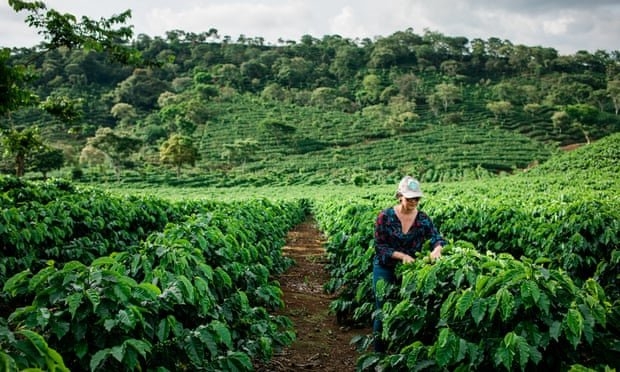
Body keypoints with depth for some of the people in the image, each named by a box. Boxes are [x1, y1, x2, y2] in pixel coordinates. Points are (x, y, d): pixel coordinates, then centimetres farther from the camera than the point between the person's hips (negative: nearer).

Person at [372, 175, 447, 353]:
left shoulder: (423, 218, -3)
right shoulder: (385, 216, -11)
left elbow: (438, 238, -11)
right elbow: (379, 246, -12)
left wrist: (437, 249, -34)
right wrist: (401, 255, -25)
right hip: (385, 269, -2)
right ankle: (380, 353, 20)